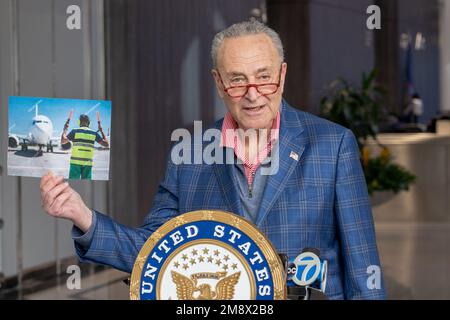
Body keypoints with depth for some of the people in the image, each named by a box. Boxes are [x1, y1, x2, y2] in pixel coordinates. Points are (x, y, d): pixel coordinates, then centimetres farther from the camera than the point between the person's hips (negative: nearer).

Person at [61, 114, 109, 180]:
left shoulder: (75, 131, 0)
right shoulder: (94, 133, 7)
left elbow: (63, 141, -2)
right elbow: (106, 144, 11)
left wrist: (64, 130, 13)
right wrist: (102, 132, 22)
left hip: (76, 162, -2)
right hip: (88, 163, 2)